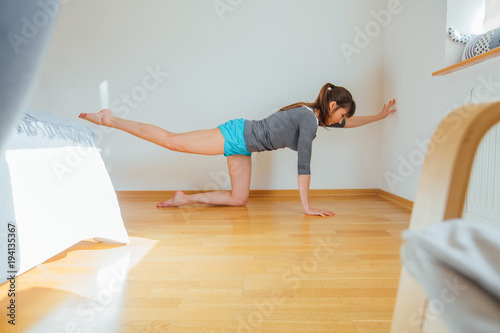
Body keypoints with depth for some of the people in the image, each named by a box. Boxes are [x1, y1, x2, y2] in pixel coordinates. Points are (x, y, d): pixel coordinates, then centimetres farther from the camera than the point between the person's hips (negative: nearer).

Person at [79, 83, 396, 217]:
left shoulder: (314, 114, 11)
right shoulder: (309, 119, -17)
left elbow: (346, 123, 27)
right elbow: (303, 165, -19)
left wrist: (380, 116, 29)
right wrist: (307, 206, -14)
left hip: (242, 145, 9)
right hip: (236, 136, -9)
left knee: (238, 200, 10)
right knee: (171, 140, -5)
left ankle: (185, 198, 16)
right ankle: (109, 119, 8)